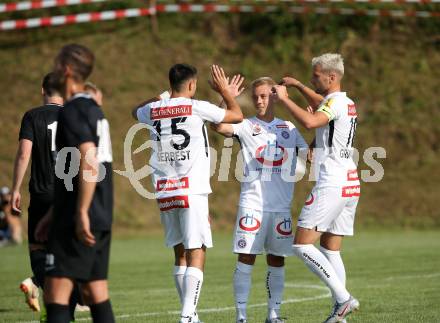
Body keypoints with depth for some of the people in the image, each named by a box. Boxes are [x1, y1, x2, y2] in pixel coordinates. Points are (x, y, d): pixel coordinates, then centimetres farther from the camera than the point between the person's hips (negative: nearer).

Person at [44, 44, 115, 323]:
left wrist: (81, 213, -21)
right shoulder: (94, 109, 18)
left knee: (56, 292, -11)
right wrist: (55, 216, 27)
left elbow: (89, 165, -21)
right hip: (101, 216, 9)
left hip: (82, 219, -9)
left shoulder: (73, 111, -11)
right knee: (96, 291, 10)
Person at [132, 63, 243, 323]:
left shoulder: (153, 111, 7)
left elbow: (136, 112, 34)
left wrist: (160, 97, 40)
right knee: (197, 254, -7)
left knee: (181, 253, 15)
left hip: (165, 192, 6)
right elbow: (237, 116, 7)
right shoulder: (197, 108, -6)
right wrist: (224, 90, 20)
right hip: (191, 191, -6)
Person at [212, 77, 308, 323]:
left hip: (282, 207, 3)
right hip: (252, 204, -3)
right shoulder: (246, 126, 2)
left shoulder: (289, 128, 13)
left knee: (277, 260, 7)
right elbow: (219, 126, -15)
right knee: (246, 259, -5)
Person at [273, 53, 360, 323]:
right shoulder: (349, 104, 18)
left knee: (302, 245, -9)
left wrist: (284, 98, -20)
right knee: (331, 250, 11)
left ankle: (344, 299, -15)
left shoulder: (334, 102, -11)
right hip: (351, 186, 10)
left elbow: (310, 121, -31)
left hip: (331, 186, -10)